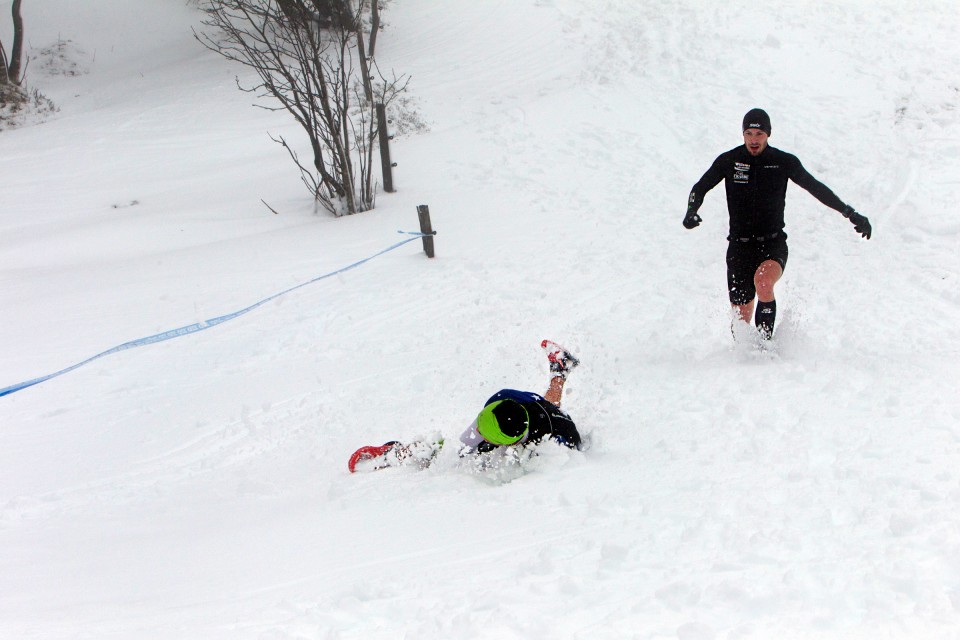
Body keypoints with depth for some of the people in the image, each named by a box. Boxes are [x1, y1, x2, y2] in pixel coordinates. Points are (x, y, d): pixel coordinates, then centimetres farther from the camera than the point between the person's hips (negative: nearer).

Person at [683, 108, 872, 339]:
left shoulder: (784, 162, -2)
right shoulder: (728, 161, -1)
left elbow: (817, 189, 7)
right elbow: (700, 189, 9)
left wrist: (851, 214, 4)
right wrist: (691, 211, -12)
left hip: (773, 243, -1)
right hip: (740, 245, 1)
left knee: (763, 281, -35)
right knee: (741, 317, 0)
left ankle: (765, 342, -24)